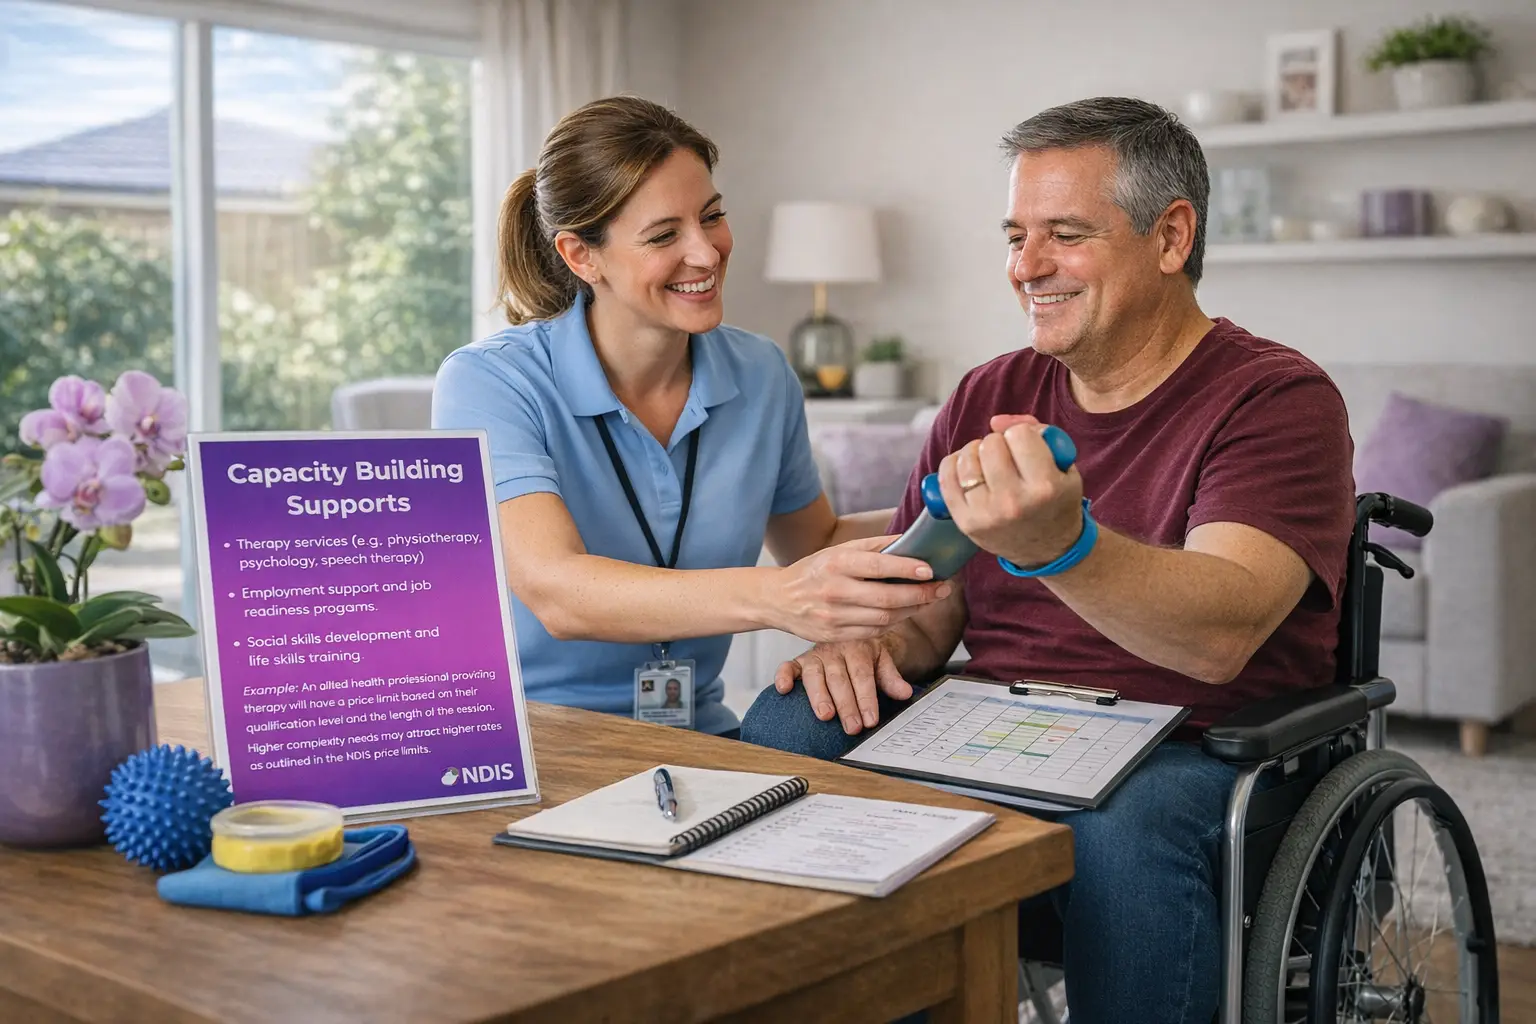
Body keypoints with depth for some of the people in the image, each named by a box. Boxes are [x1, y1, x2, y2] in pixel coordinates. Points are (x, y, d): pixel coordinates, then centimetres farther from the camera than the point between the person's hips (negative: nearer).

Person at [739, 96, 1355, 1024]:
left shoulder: (1276, 398, -6)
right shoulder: (988, 400, 13)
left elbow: (1221, 636, -23)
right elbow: (928, 608, 13)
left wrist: (1061, 546, -42)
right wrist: (866, 643, -12)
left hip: (1201, 757, -5)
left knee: (1122, 822, -38)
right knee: (787, 728, -19)